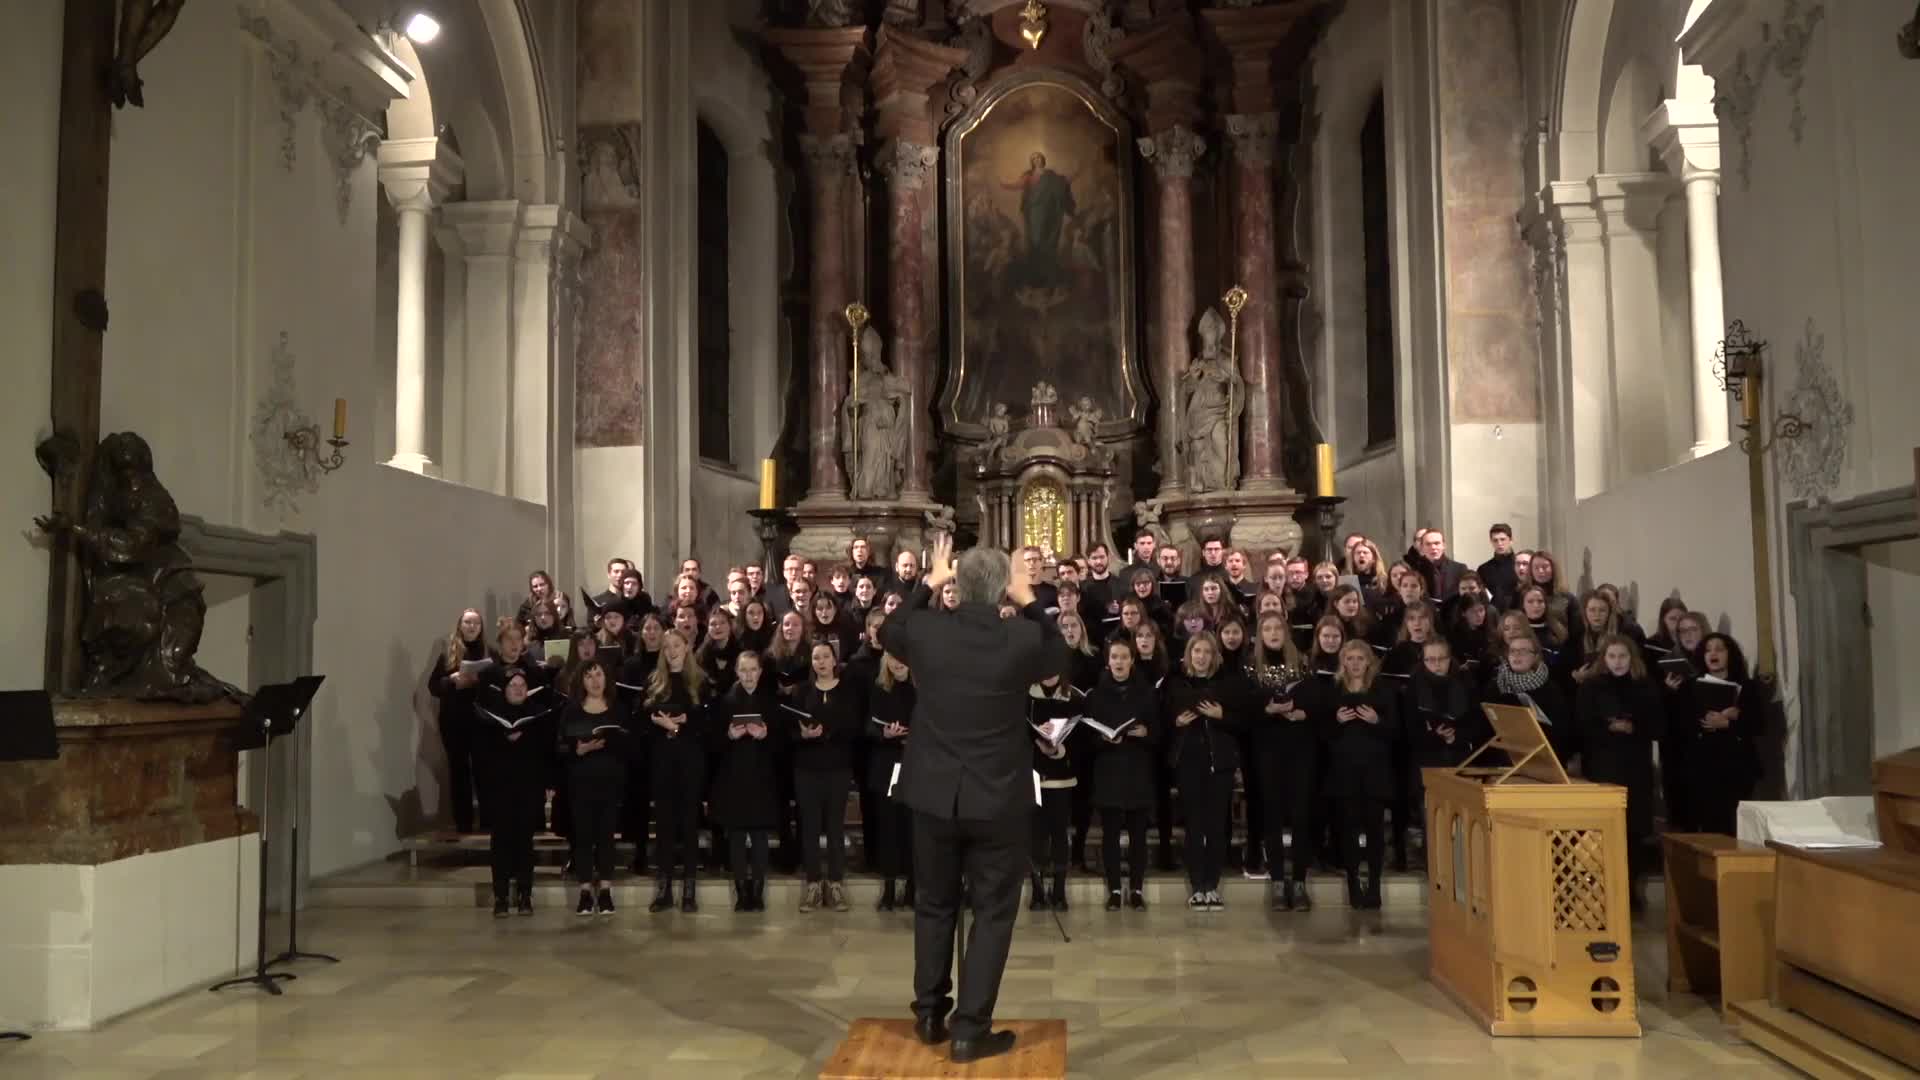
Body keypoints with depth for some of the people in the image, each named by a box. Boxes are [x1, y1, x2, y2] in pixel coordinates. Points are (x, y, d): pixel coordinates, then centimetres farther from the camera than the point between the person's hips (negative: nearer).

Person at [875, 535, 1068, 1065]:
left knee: (934, 905, 18)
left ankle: (929, 1014, 28)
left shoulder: (926, 631, -9)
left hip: (934, 793, 3)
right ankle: (971, 1029, 9)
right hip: (998, 797, -3)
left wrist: (927, 583, 18)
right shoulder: (1022, 638, -14)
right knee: (993, 912, 8)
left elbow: (888, 633, 15)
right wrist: (1029, 601, 10)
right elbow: (1059, 657, 9)